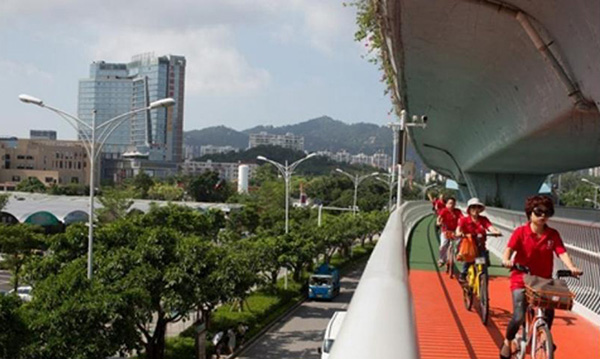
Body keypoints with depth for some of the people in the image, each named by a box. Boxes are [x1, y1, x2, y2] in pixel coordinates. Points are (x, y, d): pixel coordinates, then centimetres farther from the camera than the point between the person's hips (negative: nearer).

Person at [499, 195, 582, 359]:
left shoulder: (553, 234, -1)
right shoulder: (520, 232, -9)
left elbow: (562, 252, -12)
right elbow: (509, 249, -21)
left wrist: (572, 268, -31)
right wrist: (506, 260, -44)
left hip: (544, 281, 3)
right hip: (521, 280, -3)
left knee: (549, 313, -4)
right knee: (519, 317, -15)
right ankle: (507, 342, 13)